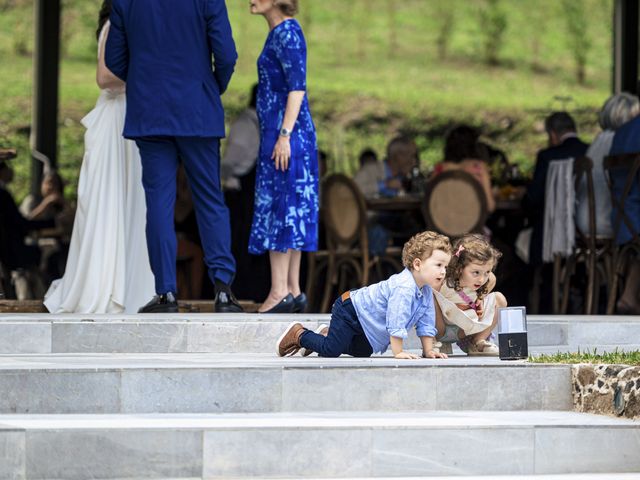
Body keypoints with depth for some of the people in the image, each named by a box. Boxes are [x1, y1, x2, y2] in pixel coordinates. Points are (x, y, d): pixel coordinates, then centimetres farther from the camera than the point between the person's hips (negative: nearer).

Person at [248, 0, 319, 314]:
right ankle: (292, 292, 10)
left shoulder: (286, 32, -12)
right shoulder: (279, 32, 16)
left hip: (286, 135, -10)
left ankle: (280, 292, -12)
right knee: (290, 213, 8)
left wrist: (284, 136, -22)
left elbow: (297, 87, -19)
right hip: (277, 134, 10)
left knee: (278, 209, -10)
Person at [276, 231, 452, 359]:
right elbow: (396, 322, -37)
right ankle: (299, 335, 11)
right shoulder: (404, 288, -36)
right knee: (331, 350, -13)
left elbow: (425, 323, 3)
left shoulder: (426, 290, -6)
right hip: (350, 309, -10)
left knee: (362, 352, 18)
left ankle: (326, 334, 34)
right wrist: (398, 352, -31)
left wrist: (428, 351, -3)